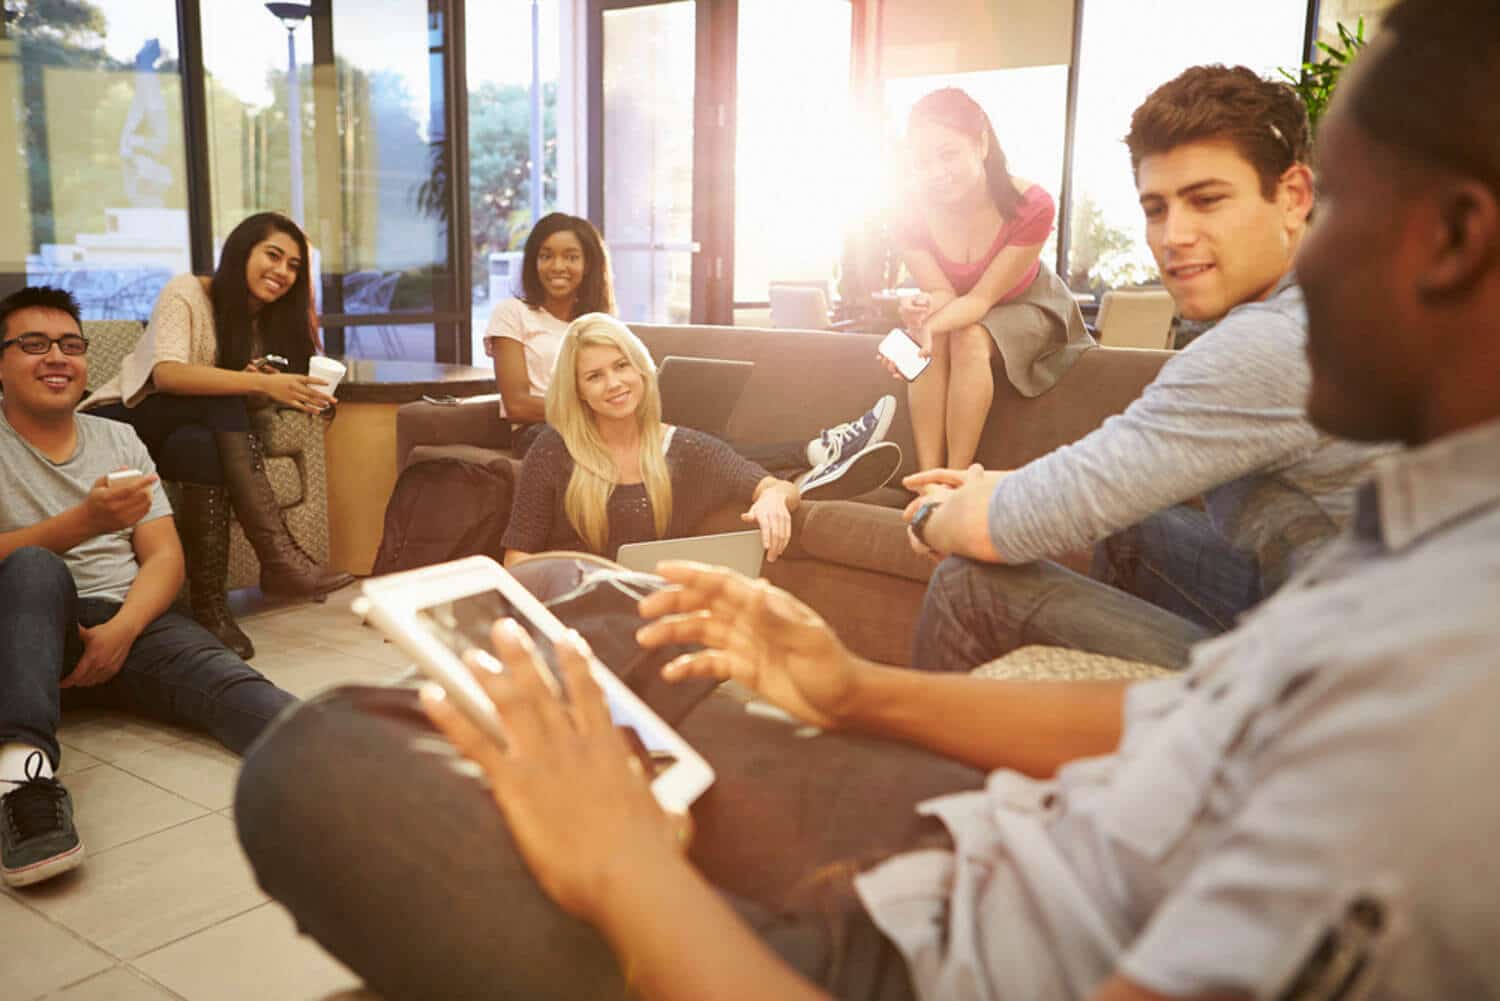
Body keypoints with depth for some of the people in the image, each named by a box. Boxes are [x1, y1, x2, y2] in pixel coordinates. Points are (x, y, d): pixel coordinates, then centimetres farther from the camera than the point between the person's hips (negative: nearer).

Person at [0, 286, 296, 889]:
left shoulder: (119, 439, 15)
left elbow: (165, 556, 7)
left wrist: (120, 631, -13)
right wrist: (85, 521, -25)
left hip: (128, 620, 2)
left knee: (227, 681, -29)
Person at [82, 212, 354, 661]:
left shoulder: (270, 322, 7)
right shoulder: (187, 292, -12)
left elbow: (261, 399, 1)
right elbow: (166, 374, -30)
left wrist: (261, 387, -23)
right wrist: (260, 384, -41)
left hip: (194, 432, 5)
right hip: (122, 421, -5)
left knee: (208, 450, -33)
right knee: (222, 399, -34)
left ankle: (210, 607, -36)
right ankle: (277, 552, -44)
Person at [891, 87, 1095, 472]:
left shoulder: (1031, 206, -31)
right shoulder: (912, 217, -24)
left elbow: (982, 297, -29)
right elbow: (944, 293, -21)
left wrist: (932, 324, -49)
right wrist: (923, 315, -46)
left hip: (1023, 305, -2)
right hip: (958, 307, 3)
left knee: (970, 340, -33)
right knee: (930, 343, -31)